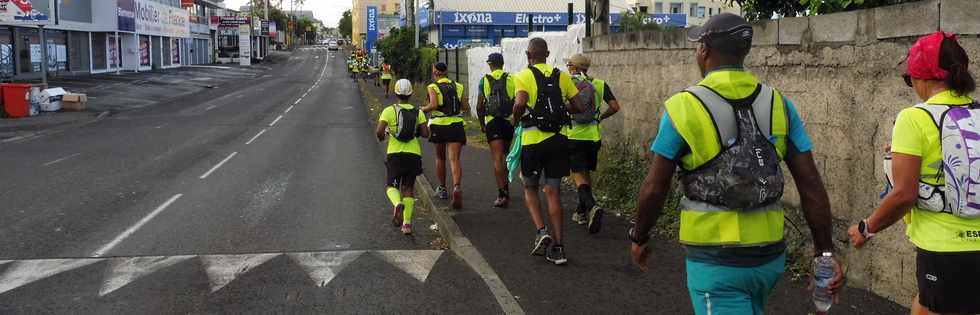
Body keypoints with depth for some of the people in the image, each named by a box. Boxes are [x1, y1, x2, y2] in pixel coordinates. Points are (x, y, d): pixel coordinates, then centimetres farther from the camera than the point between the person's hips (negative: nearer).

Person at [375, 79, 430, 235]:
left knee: (390, 185, 13)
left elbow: (379, 131, -12)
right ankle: (407, 223, 3)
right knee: (408, 188, 11)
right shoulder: (418, 112, 6)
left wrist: (382, 137, 10)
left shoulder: (389, 110, -1)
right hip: (414, 154, 2)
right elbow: (425, 133, -2)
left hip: (395, 154, -2)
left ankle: (398, 204, -21)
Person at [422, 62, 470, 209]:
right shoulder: (457, 86, 9)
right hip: (456, 126, 1)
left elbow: (434, 105, -18)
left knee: (440, 157, 19)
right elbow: (466, 107, 7)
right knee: (454, 159, -6)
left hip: (439, 126, -1)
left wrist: (422, 110, 0)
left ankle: (442, 189, 29)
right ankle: (456, 187, -30)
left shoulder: (433, 87, -2)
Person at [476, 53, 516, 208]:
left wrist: (481, 123, 14)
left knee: (497, 158, -4)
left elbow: (479, 106, 1)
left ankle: (502, 194, -13)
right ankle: (505, 187, 30)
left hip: (492, 122, -2)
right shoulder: (511, 79, 1)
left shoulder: (485, 80, 1)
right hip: (509, 121, 2)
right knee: (506, 156, 19)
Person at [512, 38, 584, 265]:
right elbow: (578, 107, 4)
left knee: (530, 188, 17)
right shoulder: (562, 76, 7)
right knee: (553, 192, 8)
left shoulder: (523, 76, -4)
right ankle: (557, 247, 6)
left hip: (532, 140, -3)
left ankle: (541, 231, -3)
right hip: (558, 140, 3)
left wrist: (515, 120, -3)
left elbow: (520, 103, -22)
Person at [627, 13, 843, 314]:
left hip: (715, 259, -5)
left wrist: (638, 238, 8)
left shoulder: (683, 107, -11)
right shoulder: (779, 104, 1)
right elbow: (811, 185, -2)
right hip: (769, 254, 5)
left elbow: (654, 189, -8)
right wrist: (826, 251, 5)